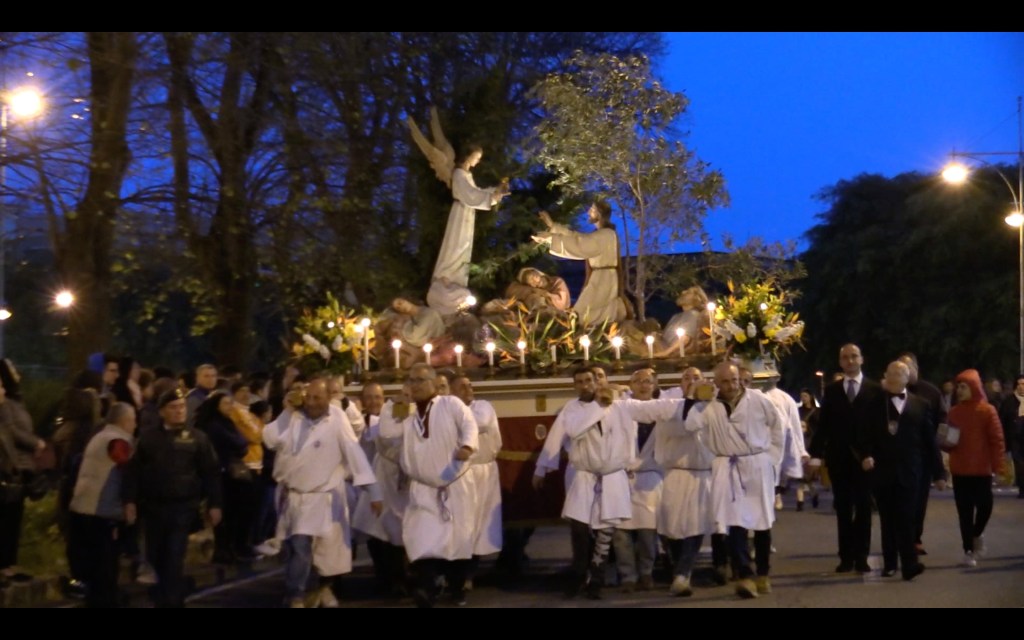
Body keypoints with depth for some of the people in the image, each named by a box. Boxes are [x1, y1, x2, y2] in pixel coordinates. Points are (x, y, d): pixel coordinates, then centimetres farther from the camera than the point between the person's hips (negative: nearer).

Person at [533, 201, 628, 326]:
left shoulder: (605, 235, -16)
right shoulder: (600, 234, 15)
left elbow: (579, 243, -22)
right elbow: (577, 237, 16)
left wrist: (551, 238, -18)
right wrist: (553, 226, 13)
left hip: (602, 282, -10)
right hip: (600, 281, 10)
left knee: (582, 319, -9)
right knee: (604, 324, 10)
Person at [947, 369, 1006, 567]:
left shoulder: (987, 410, -5)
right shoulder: (954, 411, 6)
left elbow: (997, 440, -5)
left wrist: (998, 465, -10)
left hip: (982, 469, -2)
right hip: (959, 470, 3)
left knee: (985, 506, -2)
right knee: (964, 512, 3)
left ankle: (977, 534, 29)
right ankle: (968, 551, 11)